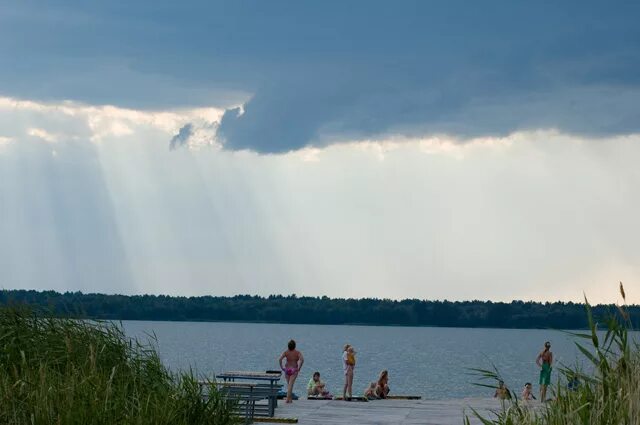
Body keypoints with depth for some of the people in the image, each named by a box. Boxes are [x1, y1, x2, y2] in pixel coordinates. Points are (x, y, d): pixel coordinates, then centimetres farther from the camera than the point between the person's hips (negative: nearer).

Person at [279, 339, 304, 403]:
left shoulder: (286, 352, -1)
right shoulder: (297, 352, -4)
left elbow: (280, 359, -13)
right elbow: (302, 360, -18)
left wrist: (282, 367, -5)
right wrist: (299, 368, -9)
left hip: (287, 369, 2)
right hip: (294, 370, -2)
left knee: (288, 384, 17)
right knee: (290, 384, -6)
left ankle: (290, 398, 25)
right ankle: (288, 398, -15)